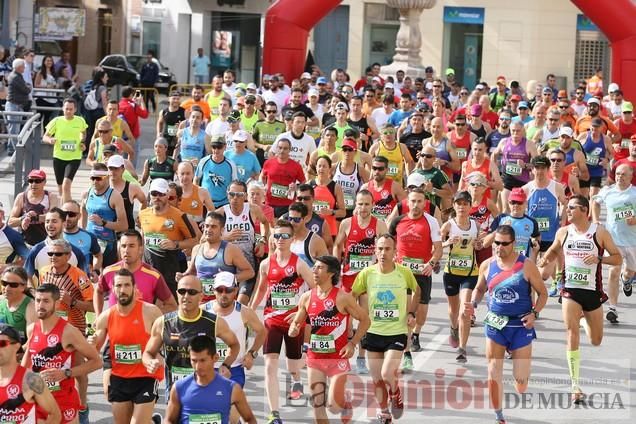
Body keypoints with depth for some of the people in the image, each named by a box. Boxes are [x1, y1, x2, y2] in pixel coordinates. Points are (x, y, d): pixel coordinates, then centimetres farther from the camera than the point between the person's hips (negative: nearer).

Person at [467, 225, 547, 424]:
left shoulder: (526, 266, -8)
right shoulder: (487, 265, 1)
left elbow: (542, 293, 0)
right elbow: (479, 289, 18)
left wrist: (534, 313, -14)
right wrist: (473, 304, -1)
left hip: (521, 325, -2)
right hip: (495, 325, 2)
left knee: (521, 383, -1)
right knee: (493, 375, -3)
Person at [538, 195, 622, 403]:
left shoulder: (599, 232, -6)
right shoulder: (563, 232, 3)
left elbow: (618, 258, -2)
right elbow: (554, 251, 22)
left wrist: (598, 258, -20)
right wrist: (545, 259, -1)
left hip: (593, 291, 0)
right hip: (570, 291, 1)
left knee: (596, 341, 13)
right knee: (572, 334, -15)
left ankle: (586, 320, 50)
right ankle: (575, 385, -13)